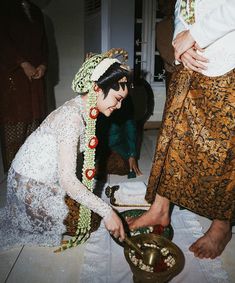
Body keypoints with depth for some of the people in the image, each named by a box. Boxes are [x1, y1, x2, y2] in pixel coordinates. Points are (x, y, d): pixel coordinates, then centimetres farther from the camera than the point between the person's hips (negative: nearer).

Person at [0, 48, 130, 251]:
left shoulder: (85, 110, -1)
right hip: (32, 184, -8)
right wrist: (106, 212, -29)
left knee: (90, 210, 15)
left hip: (50, 177, 8)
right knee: (83, 224, 3)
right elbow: (67, 180, -32)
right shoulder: (72, 116, -30)